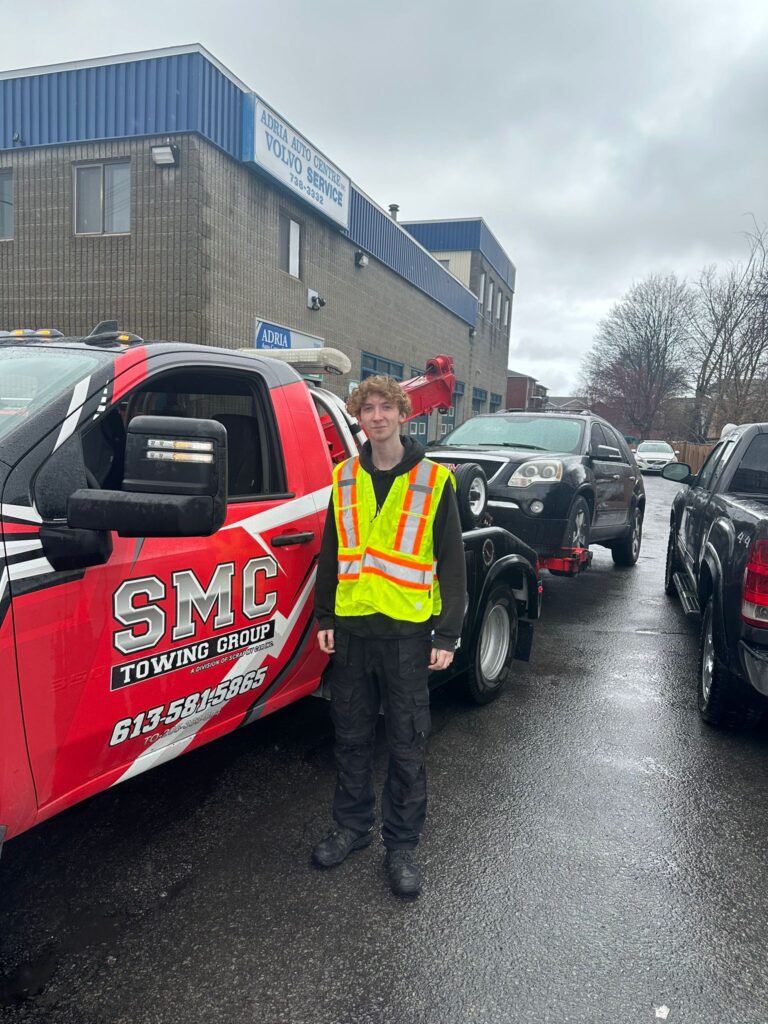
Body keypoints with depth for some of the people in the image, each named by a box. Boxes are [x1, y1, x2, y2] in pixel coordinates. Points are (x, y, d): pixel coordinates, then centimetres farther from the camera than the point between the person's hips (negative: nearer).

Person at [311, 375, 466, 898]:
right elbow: (331, 553, 13)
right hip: (352, 629, 4)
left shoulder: (434, 481, -4)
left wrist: (448, 635, -6)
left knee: (407, 746, 7)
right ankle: (352, 827, 34)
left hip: (407, 632, -3)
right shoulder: (345, 478, 7)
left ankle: (402, 844, 24)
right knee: (352, 737, 15)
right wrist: (325, 618, 9)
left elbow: (452, 564, -3)